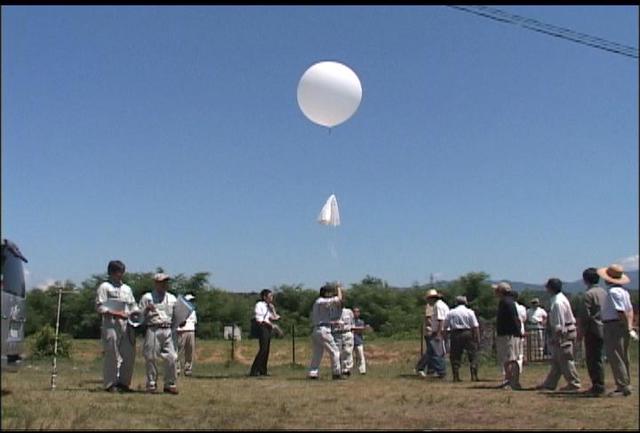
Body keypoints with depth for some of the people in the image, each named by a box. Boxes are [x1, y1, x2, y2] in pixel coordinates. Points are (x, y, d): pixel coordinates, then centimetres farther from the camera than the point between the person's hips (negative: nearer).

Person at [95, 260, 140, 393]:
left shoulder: (127, 288, 23)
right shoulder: (104, 287, 3)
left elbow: (133, 306, 24)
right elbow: (100, 307, -5)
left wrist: (136, 314, 2)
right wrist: (116, 313, -16)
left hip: (127, 323, 6)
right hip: (111, 323, -6)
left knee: (129, 354, 2)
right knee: (112, 354, -4)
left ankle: (123, 382, 11)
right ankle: (110, 384, 3)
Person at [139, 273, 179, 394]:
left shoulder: (172, 298, 19)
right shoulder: (147, 297, 7)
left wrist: (180, 322, 2)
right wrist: (147, 310, -14)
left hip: (168, 330, 3)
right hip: (153, 330, -3)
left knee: (172, 357, -4)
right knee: (150, 358, 0)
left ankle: (169, 384, 6)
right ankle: (151, 384, 11)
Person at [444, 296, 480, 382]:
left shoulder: (451, 312, 8)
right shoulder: (469, 312, 2)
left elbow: (445, 326, 6)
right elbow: (475, 326, -4)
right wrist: (477, 338, -1)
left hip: (455, 334, 2)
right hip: (468, 334, -2)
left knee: (455, 356, 7)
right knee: (473, 355, 4)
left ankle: (456, 376, 5)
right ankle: (474, 375, -2)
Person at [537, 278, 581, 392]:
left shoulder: (557, 303, -20)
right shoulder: (559, 299, 11)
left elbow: (559, 324, -21)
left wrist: (556, 337, -17)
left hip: (563, 335, -10)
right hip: (565, 333, 10)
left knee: (566, 360, -1)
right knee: (556, 360, 13)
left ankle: (574, 383, 9)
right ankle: (549, 383, 20)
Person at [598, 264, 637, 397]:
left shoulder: (613, 292, -17)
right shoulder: (623, 291, 14)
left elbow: (621, 312, -21)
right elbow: (630, 310, 13)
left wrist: (628, 329, -16)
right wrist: (630, 327, 10)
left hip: (613, 327, -10)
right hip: (621, 327, 10)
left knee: (615, 358, -5)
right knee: (623, 358, 15)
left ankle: (623, 387, -4)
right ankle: (626, 385, 21)